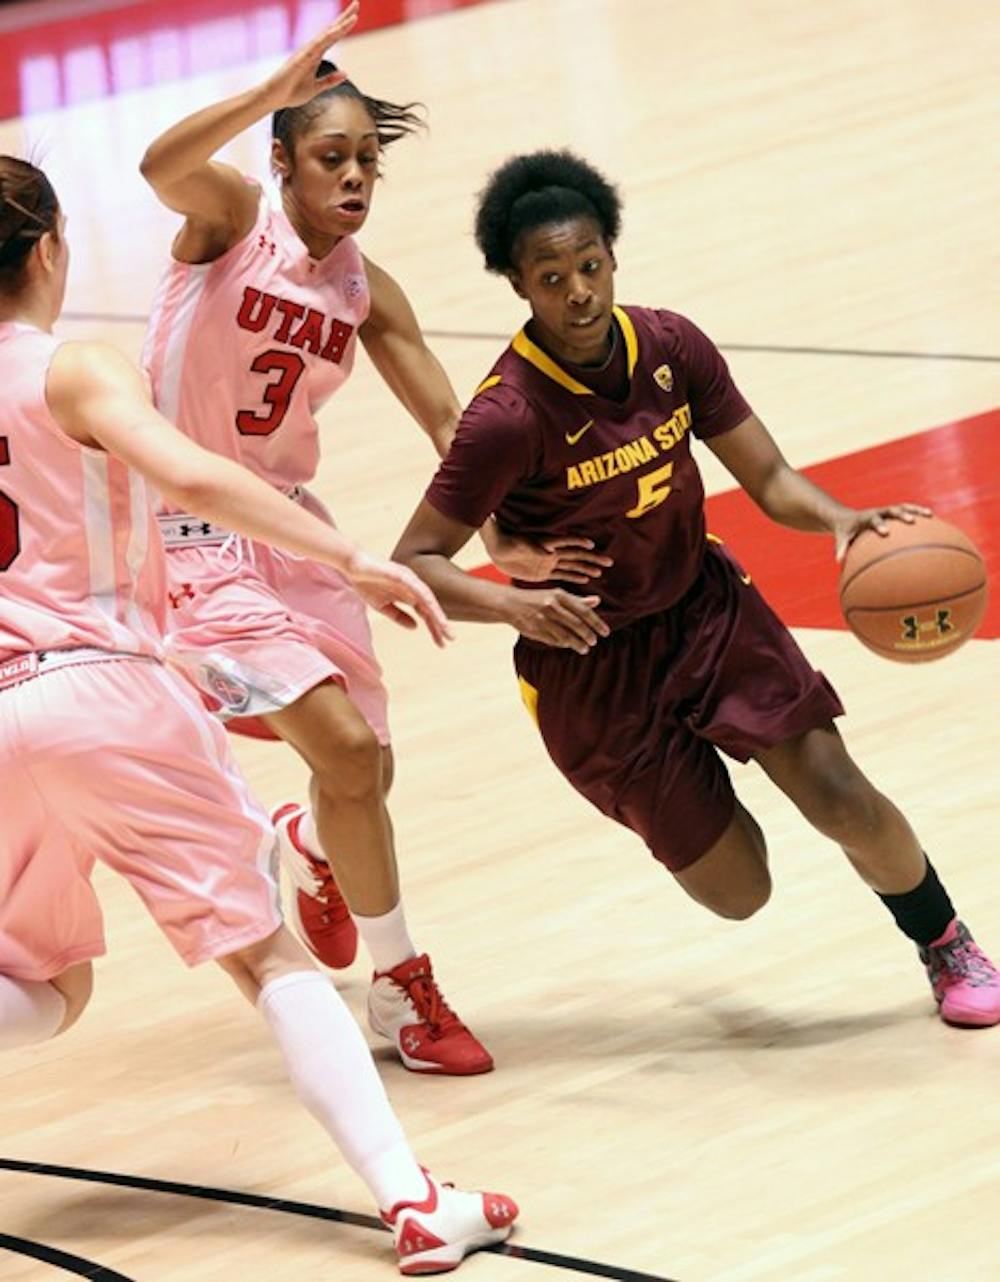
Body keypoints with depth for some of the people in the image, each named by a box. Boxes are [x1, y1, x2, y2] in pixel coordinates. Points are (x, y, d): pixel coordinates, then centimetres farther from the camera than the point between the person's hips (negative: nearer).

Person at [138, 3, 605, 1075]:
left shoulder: (366, 293, 1)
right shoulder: (230, 216, -13)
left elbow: (445, 420, -1)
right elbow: (162, 166, -36)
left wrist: (499, 539, -15)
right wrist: (275, 93, -49)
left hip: (288, 522, 6)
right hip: (192, 534, -6)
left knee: (364, 769, 9)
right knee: (344, 743, -17)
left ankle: (308, 847, 48)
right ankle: (403, 989, -2)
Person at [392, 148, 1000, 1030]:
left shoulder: (670, 347, -11)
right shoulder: (509, 417, -26)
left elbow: (767, 477, -3)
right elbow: (414, 563, -22)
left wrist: (840, 519, -24)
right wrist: (514, 603, -40)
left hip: (707, 607, 4)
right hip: (593, 665, -4)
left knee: (845, 804, -8)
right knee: (738, 892, 0)